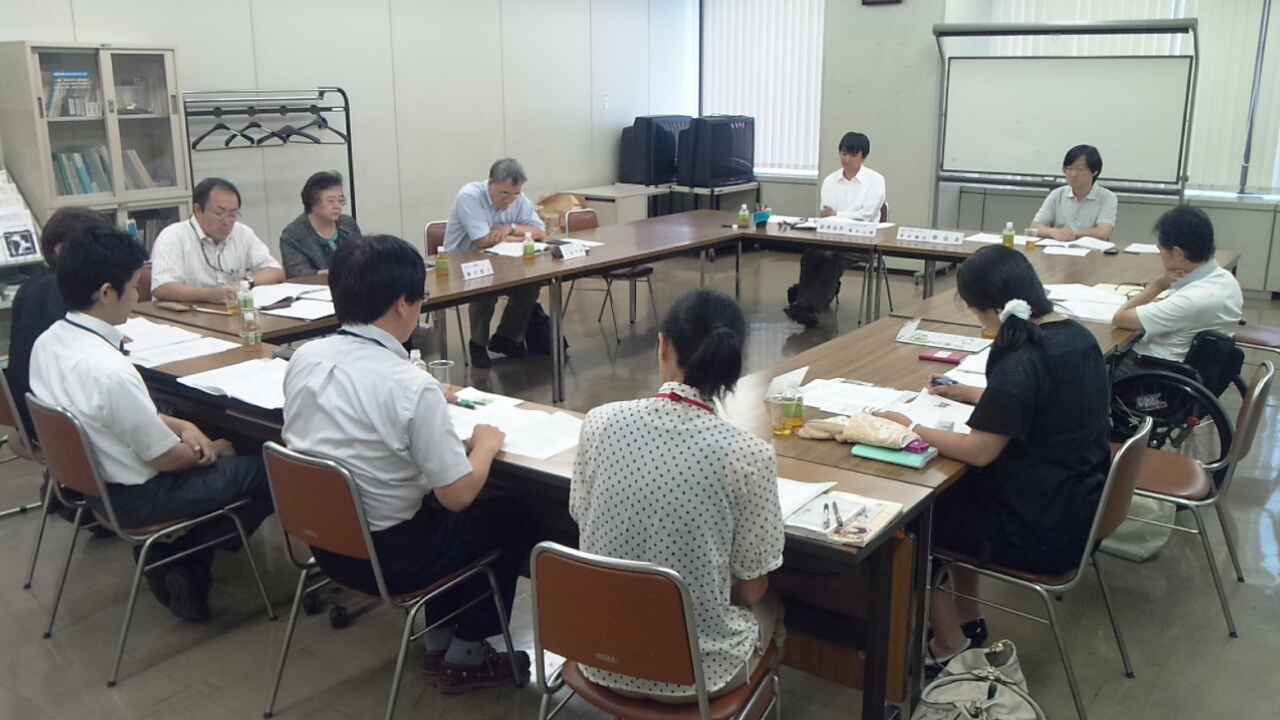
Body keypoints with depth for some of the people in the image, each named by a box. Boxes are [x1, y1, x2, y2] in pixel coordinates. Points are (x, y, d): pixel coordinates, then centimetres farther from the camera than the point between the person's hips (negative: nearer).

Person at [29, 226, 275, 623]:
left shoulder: (47, 342, -5)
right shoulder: (110, 370, -34)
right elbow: (166, 459, -22)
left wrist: (181, 425, 2)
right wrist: (211, 451, -2)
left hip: (90, 478, 9)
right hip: (134, 496, -9)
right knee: (268, 468, 4)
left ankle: (170, 553, 15)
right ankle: (186, 564, 18)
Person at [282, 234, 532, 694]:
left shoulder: (303, 358, -6)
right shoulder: (412, 386, -26)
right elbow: (458, 496, -20)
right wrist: (485, 444, -1)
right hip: (387, 557, -7)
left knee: (440, 511, 29)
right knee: (512, 517, 14)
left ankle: (437, 641, 33)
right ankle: (465, 656, 24)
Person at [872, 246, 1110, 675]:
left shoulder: (1021, 361, -26)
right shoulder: (1076, 335, 2)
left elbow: (979, 452, -22)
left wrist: (909, 427, -11)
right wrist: (967, 394, 17)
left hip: (1043, 533, -9)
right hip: (1081, 506, 9)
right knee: (955, 493, 25)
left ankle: (949, 646, 20)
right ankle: (968, 622, 33)